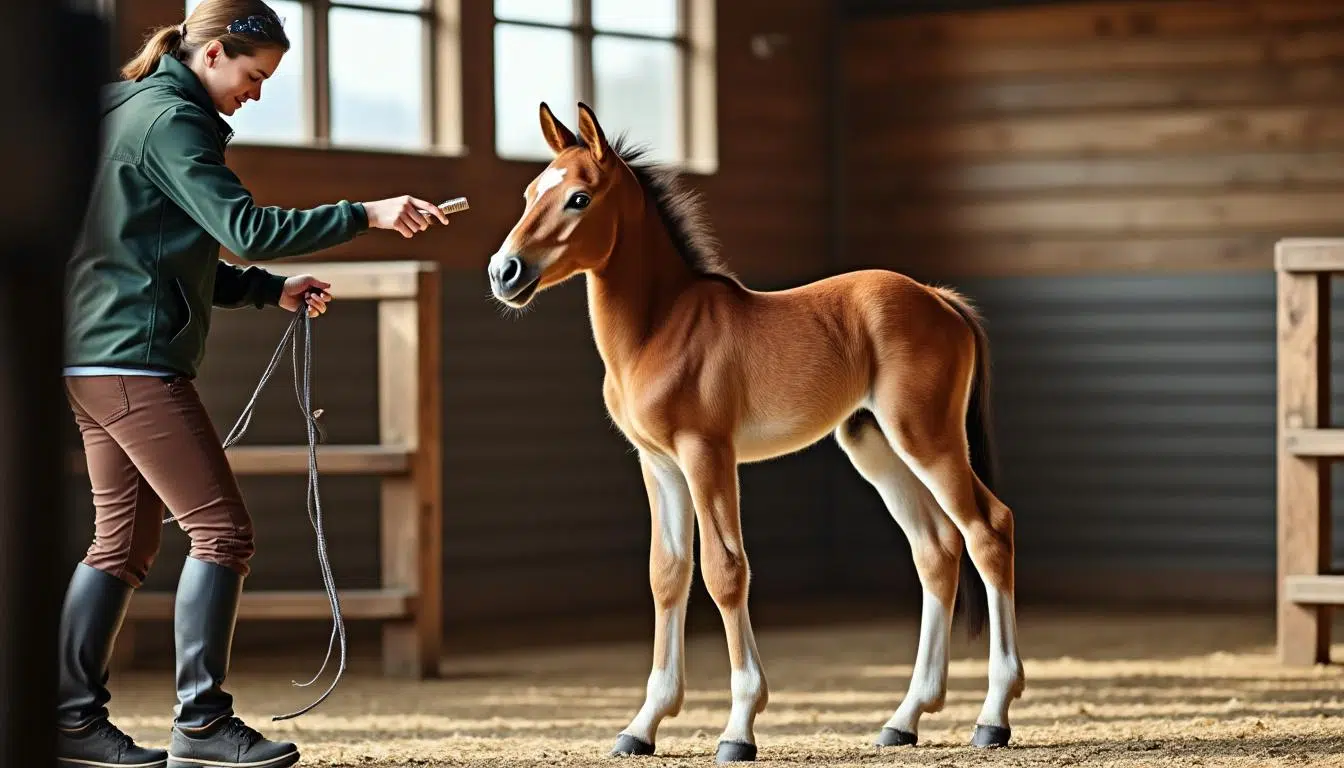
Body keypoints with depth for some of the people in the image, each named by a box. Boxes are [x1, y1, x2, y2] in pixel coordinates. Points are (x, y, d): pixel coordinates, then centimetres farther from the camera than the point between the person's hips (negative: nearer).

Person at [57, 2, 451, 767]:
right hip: (136, 360, -10)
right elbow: (245, 227, -21)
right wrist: (367, 215, -20)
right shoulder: (171, 121, -12)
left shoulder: (136, 114, 20)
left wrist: (273, 290, 16)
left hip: (95, 361, 10)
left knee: (125, 542, 12)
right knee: (222, 530, -8)